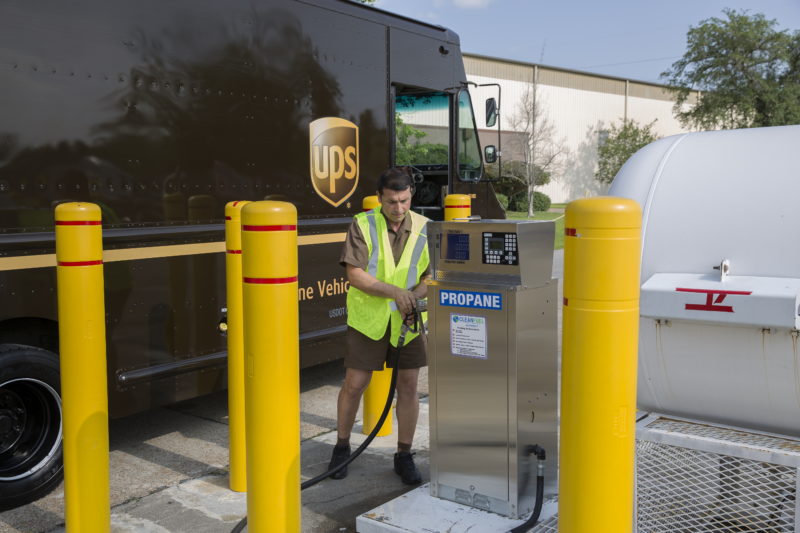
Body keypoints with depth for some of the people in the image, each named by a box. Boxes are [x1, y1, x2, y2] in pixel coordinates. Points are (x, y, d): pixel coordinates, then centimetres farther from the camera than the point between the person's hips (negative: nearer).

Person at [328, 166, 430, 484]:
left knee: (408, 386, 5)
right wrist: (395, 291, -23)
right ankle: (342, 447, 26)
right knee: (354, 384, 4)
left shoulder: (424, 229, 0)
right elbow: (354, 274, -14)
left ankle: (404, 456, 20)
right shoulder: (362, 225, -7)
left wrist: (415, 295, -19)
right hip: (367, 319, -2)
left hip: (408, 321, 2)